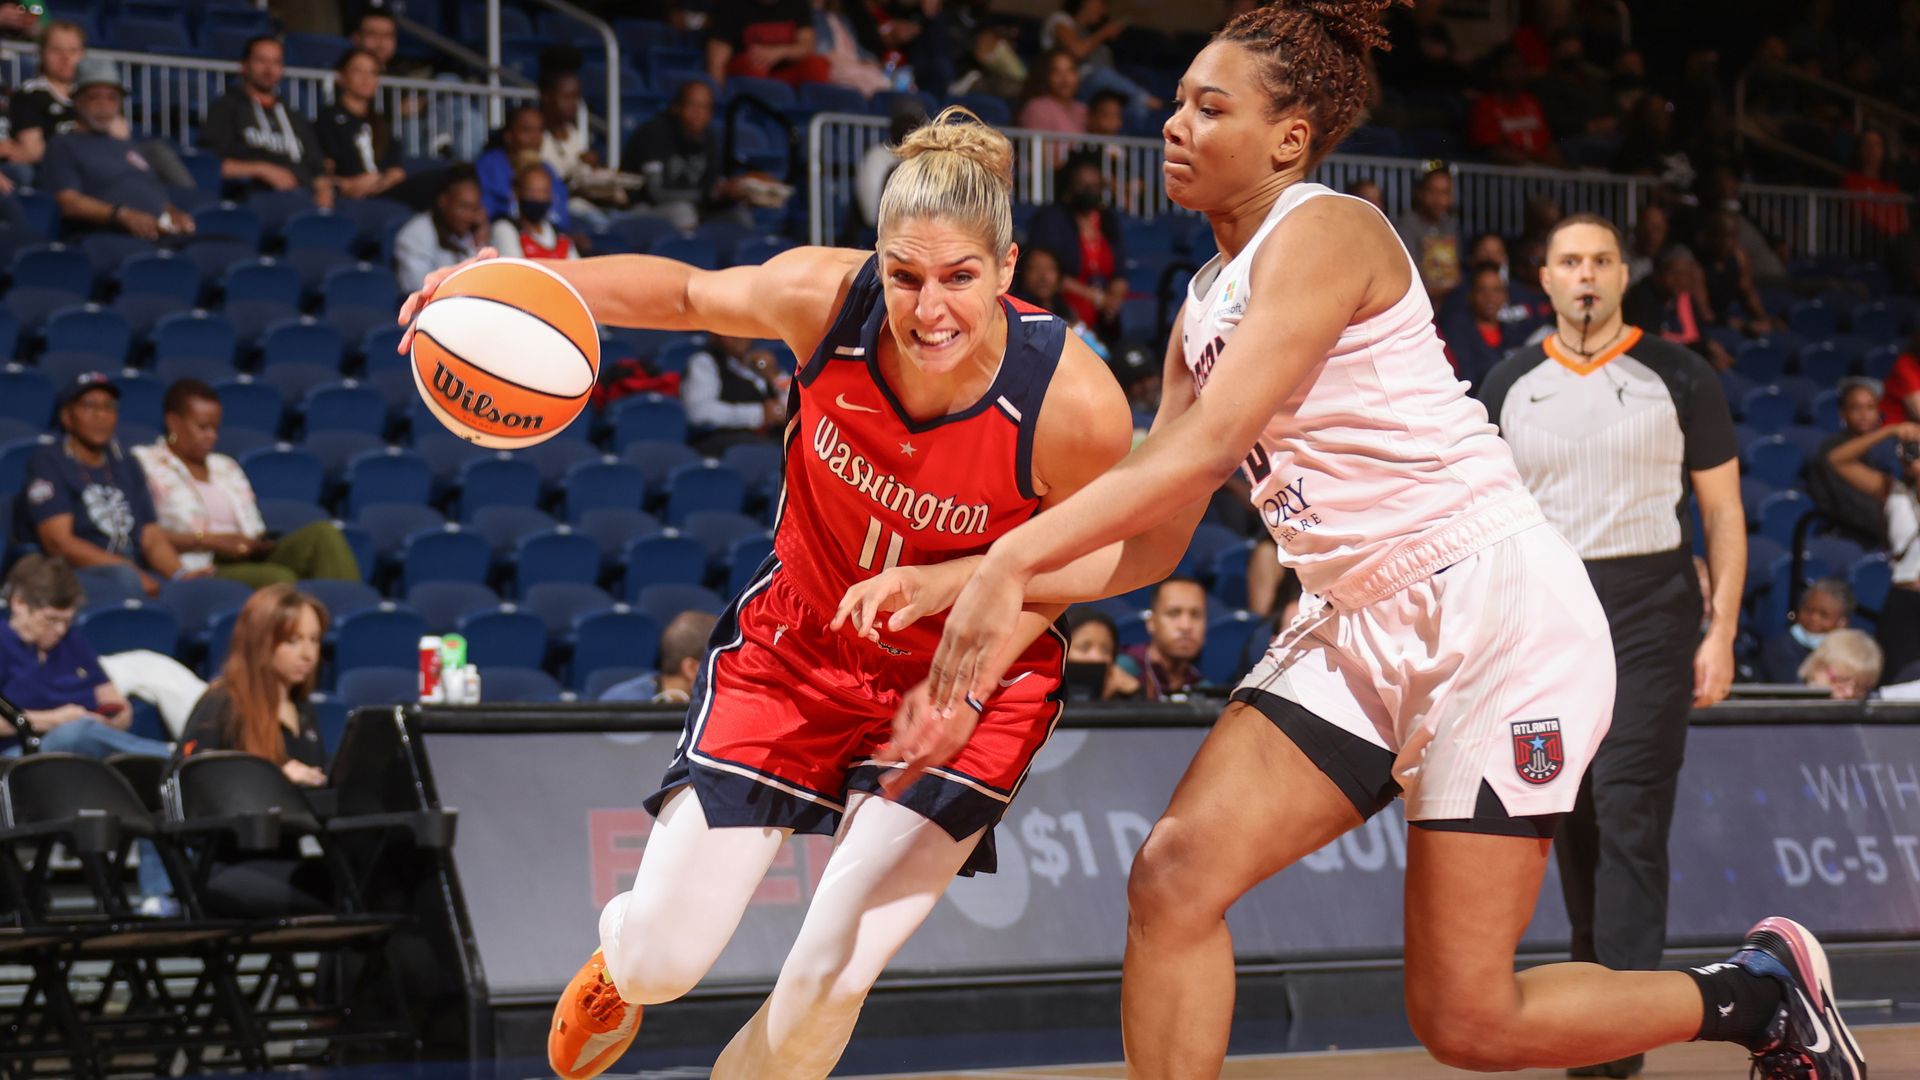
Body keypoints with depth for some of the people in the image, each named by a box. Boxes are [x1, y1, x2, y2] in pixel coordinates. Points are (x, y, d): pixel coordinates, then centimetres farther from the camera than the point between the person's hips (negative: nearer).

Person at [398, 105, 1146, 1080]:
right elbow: (687, 292, -3)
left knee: (831, 973, -14)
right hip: (796, 650, 2)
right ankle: (621, 968, 43)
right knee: (661, 959, 3)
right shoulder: (824, 299, -24)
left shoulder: (1076, 405, -28)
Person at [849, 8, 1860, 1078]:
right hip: (1361, 628, 8)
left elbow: (1206, 446, -22)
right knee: (1176, 874, -10)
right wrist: (951, 581, 1)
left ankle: (1760, 990, 17)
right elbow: (1139, 548, 14)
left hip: (1497, 604, -8)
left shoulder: (1327, 231, -11)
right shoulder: (1206, 309, 15)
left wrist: (1005, 564, -25)